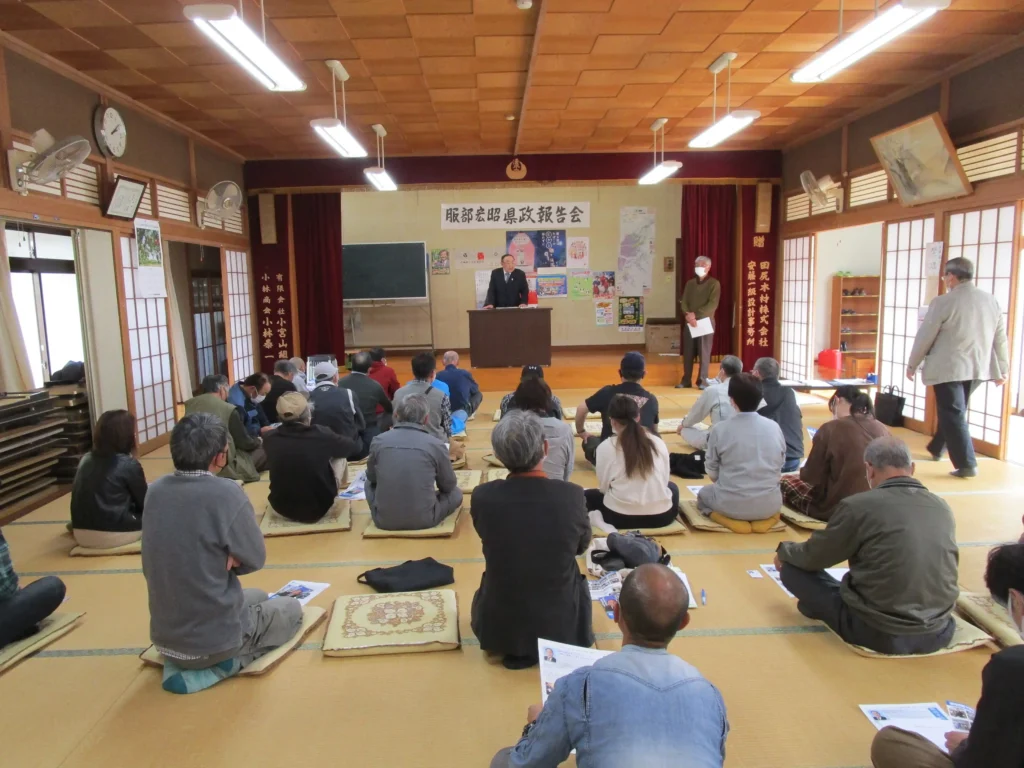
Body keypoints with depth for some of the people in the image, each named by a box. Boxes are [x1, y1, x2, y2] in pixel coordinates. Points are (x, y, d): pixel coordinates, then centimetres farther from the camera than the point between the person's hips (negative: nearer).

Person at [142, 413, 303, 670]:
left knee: (258, 596, 33)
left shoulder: (155, 491, -3)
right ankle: (231, 660, 5)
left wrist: (220, 560, -5)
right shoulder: (226, 494, -23)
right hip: (215, 640, -8)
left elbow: (190, 550, 6)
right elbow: (255, 559, -12)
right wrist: (228, 560, -2)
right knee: (292, 608, 21)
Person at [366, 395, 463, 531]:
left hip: (384, 520, 2)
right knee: (456, 493, 23)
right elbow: (449, 486, 6)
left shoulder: (379, 442, -4)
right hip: (423, 520, -1)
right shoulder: (436, 445, -9)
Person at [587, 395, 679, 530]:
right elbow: (664, 481, 10)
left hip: (620, 517, -1)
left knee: (588, 496, 28)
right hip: (661, 516, 1)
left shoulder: (606, 447, -6)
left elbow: (603, 487, 1)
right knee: (672, 487, 35)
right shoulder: (658, 442, 2)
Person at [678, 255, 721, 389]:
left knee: (704, 352, -2)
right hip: (689, 322, 4)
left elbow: (713, 304, -12)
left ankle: (702, 381, 3)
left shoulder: (714, 283, -1)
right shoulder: (690, 283, 13)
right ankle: (686, 380, 11)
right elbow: (684, 301, 5)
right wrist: (687, 314, -15)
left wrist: (696, 315, -19)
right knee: (688, 352, 5)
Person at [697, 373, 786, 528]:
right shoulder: (774, 427, -4)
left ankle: (729, 519, 4)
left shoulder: (720, 429, -11)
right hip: (769, 504, 3)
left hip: (731, 504, -3)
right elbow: (780, 465, 9)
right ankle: (766, 518, 11)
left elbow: (712, 472, 0)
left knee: (703, 494, 30)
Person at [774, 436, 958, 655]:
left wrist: (784, 550, 21)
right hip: (939, 633, 7)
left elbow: (812, 557, -2)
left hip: (878, 633, -6)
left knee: (792, 568, 8)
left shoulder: (859, 506, -15)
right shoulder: (942, 508, 1)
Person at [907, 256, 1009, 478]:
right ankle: (937, 448, 37)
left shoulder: (943, 302, -13)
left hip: (948, 368, -7)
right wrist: (1003, 368, 18)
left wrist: (912, 365, 4)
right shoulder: (991, 300, 5)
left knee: (953, 414, 0)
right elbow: (1000, 338, 10)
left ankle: (967, 464, -3)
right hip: (978, 368, 7)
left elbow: (924, 337, -8)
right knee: (954, 411, 21)